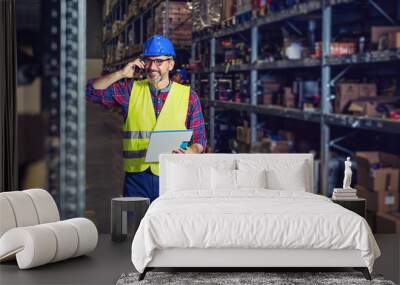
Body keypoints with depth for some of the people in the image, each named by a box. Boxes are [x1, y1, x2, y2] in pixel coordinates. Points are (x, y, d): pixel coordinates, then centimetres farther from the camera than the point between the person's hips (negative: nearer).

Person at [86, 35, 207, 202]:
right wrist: (121, 74, 0)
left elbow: (199, 139, 9)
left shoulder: (188, 96, 8)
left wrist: (190, 152, -13)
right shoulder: (130, 90, 10)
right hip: (136, 176, 1)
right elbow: (91, 91, 8)